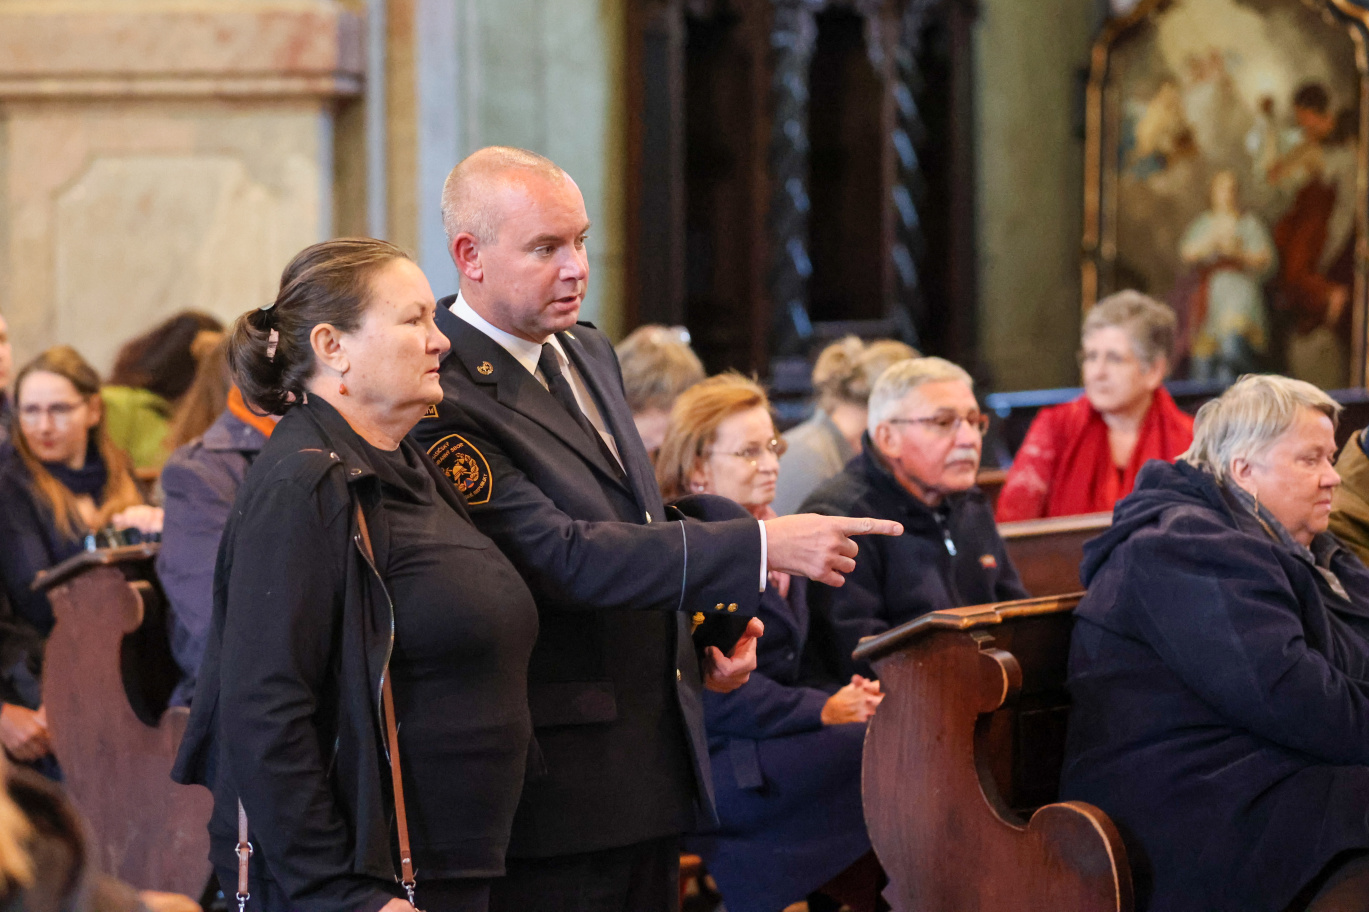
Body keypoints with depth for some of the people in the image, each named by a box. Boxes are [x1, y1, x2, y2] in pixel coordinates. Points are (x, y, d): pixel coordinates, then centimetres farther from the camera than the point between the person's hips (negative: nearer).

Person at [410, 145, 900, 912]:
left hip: (655, 762, 9)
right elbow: (557, 555, -26)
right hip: (558, 779, -9)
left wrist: (711, 625, 6)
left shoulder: (590, 353, 12)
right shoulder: (444, 400, -19)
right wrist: (761, 547, -28)